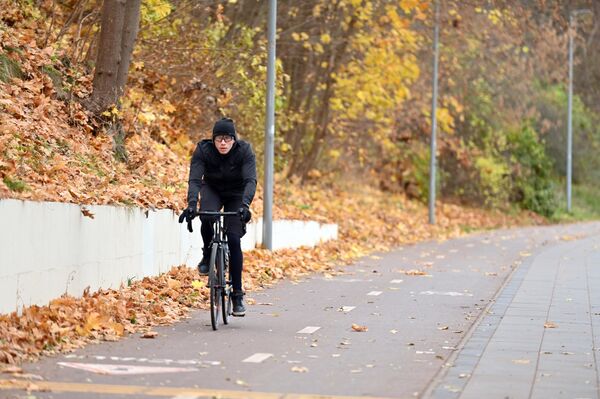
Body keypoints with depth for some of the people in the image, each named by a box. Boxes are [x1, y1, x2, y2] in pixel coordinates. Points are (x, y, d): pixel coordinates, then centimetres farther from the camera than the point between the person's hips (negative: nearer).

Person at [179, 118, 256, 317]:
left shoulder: (245, 151, -26)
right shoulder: (203, 150, -24)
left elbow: (250, 180, -35)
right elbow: (195, 179, -31)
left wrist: (245, 205, -52)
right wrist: (192, 204, -48)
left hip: (236, 195, -1)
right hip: (212, 190, 1)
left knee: (234, 239, -14)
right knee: (207, 218, -33)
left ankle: (237, 295, -7)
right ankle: (207, 255, -3)